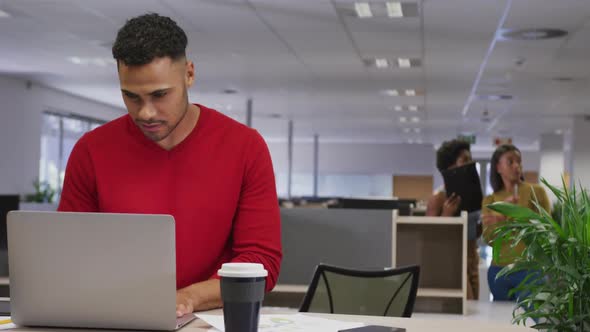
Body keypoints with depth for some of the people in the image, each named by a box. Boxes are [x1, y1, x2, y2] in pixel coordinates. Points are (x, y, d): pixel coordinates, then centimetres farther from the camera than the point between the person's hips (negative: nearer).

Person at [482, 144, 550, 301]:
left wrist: (504, 221, -15)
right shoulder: (489, 200, 9)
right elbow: (489, 239, 0)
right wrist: (503, 213, -17)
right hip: (498, 271, 4)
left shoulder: (536, 191, 0)